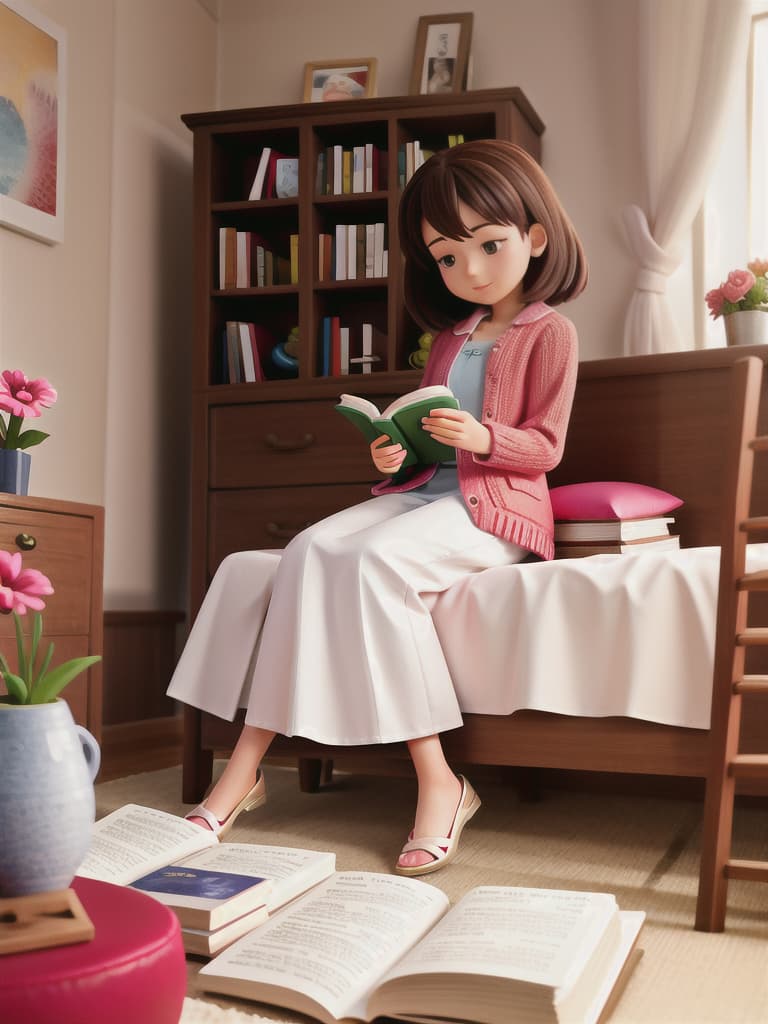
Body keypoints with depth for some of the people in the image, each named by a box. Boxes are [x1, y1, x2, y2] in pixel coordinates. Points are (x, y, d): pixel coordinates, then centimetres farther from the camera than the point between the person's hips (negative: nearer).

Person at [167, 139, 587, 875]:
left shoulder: (548, 332, 2)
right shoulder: (450, 338, 23)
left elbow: (544, 446, -5)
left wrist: (481, 438, -24)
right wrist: (395, 450, 3)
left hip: (495, 507, -7)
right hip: (422, 491, 7)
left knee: (374, 560, -34)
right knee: (308, 552, -19)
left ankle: (437, 780, -27)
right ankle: (245, 764, -19)